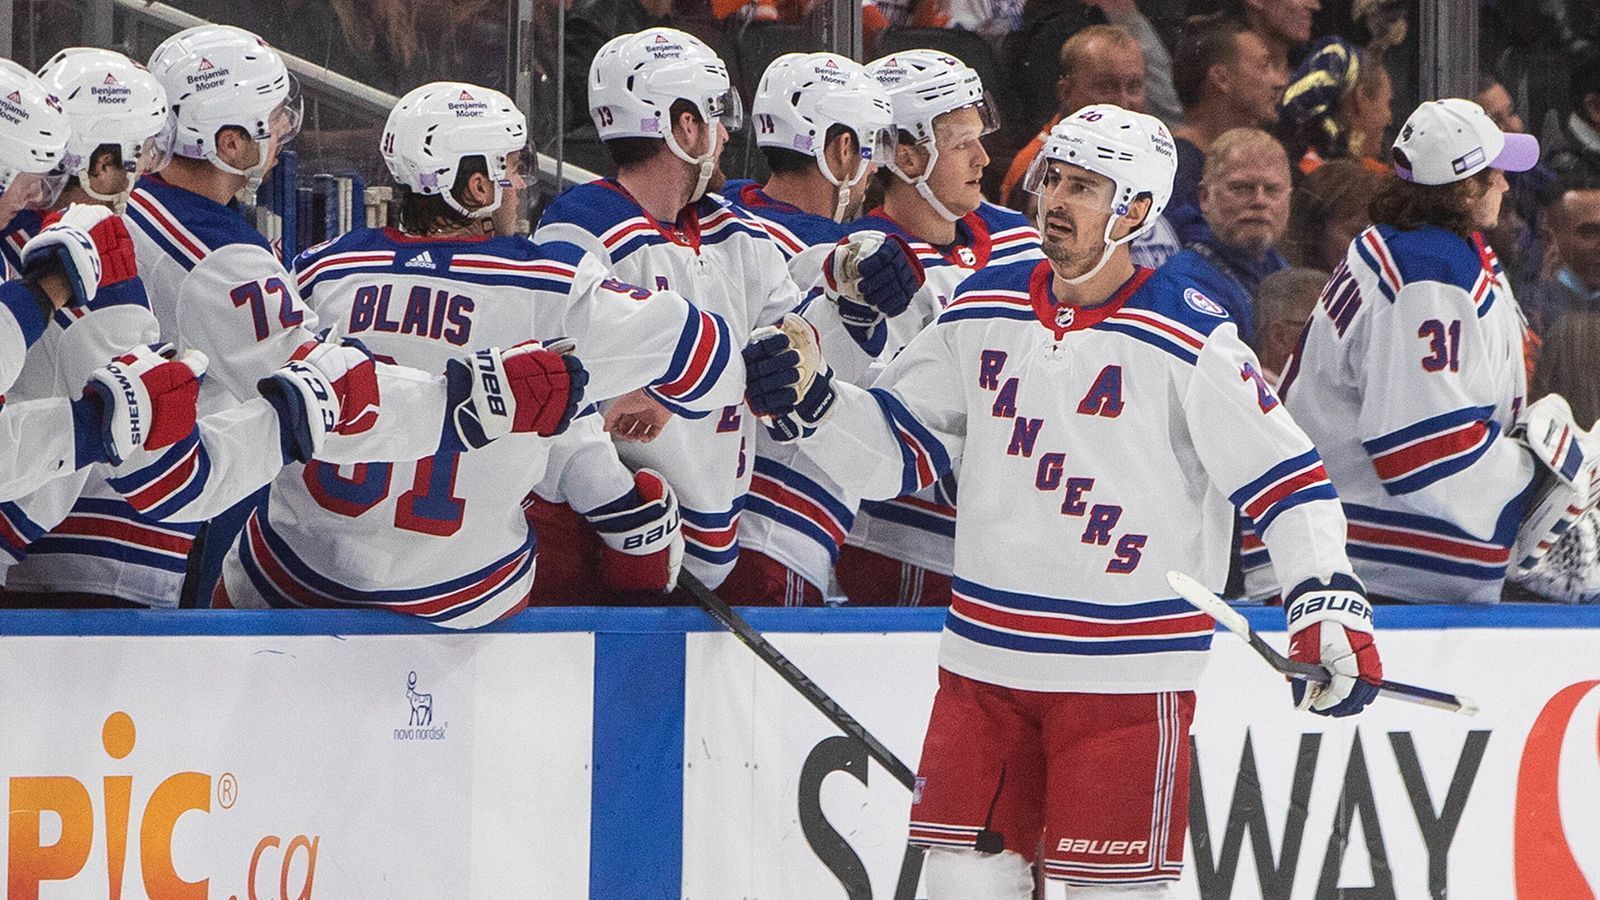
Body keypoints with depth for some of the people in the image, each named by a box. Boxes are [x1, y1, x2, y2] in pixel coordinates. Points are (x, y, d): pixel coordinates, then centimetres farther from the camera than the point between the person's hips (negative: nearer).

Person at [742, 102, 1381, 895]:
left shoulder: (1189, 341, -9)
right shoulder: (984, 310, 7)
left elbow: (1286, 476, -10)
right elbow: (899, 448, 14)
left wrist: (1328, 605, -20)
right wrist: (811, 403, -3)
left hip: (1127, 671, -5)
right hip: (984, 654, 5)